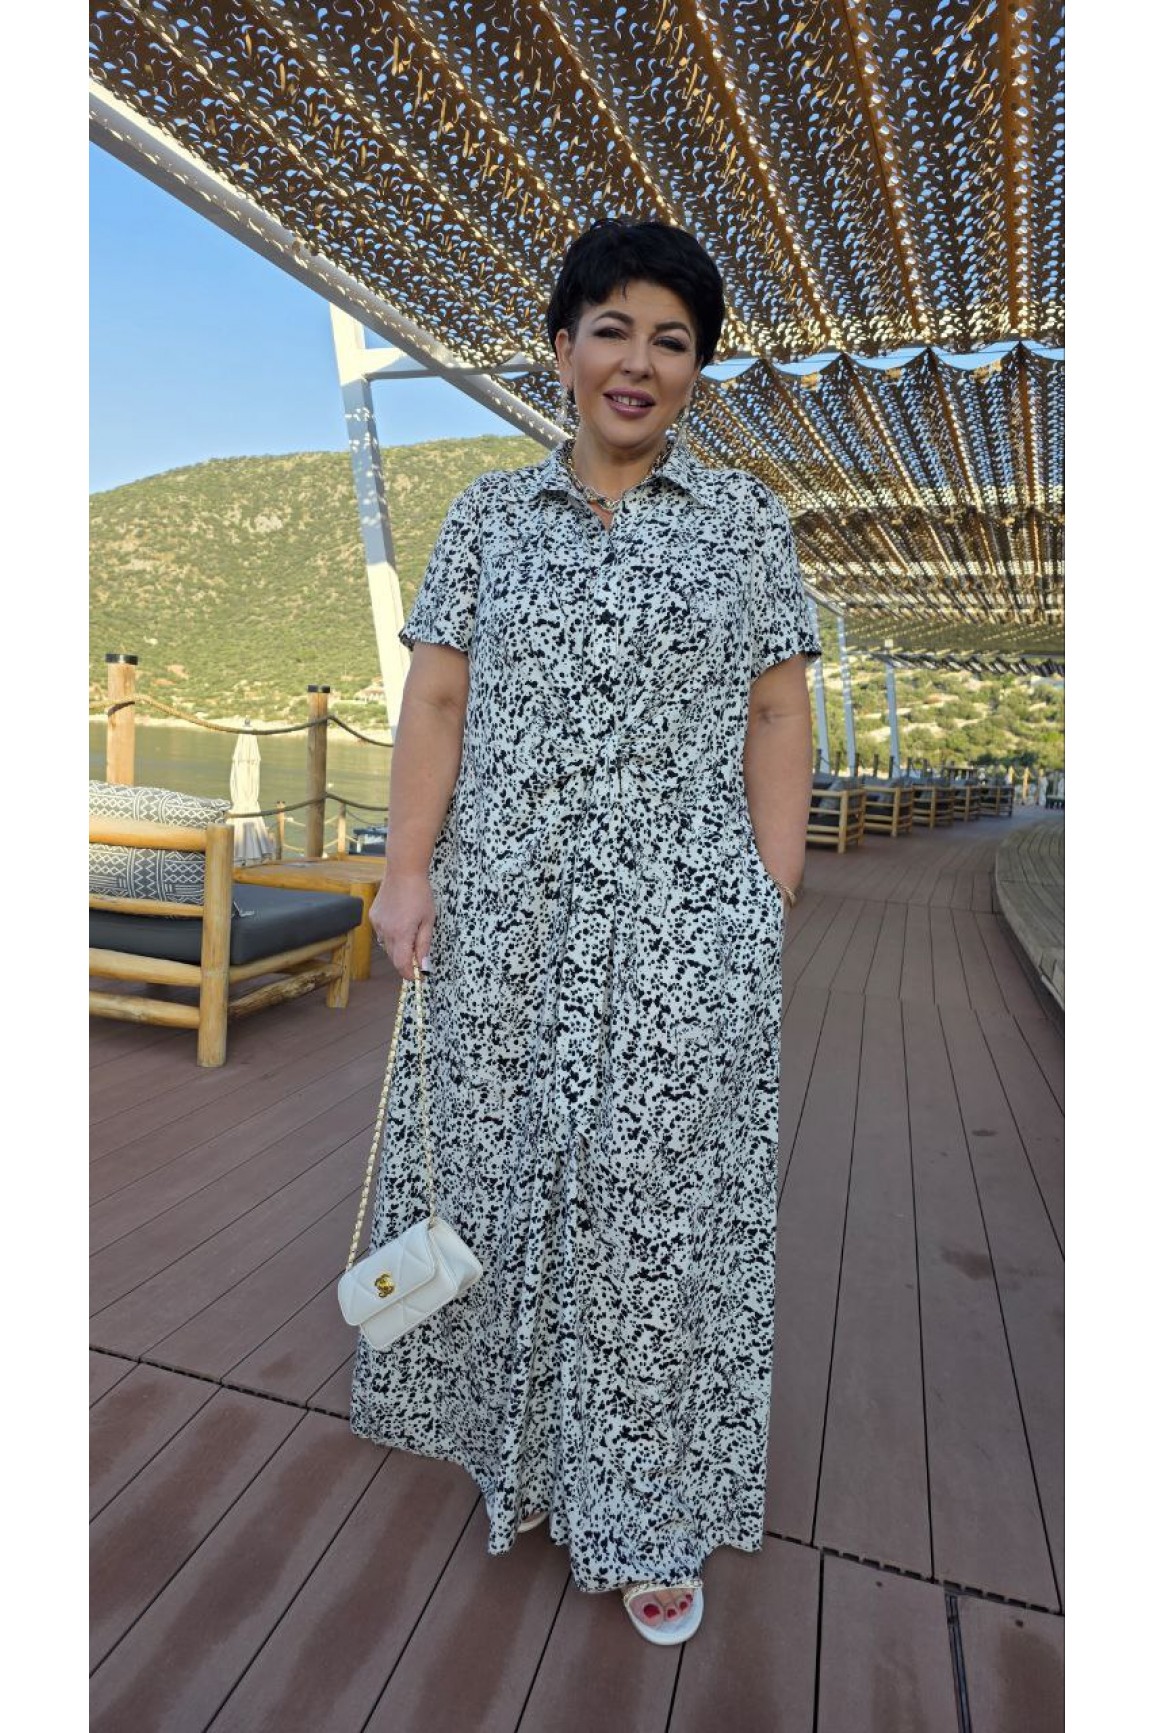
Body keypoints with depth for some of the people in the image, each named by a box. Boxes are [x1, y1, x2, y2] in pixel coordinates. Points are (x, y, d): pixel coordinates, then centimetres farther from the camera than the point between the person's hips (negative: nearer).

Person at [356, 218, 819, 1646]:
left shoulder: (743, 517, 8)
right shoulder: (487, 515, 11)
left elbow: (776, 715, 4)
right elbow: (437, 700, 4)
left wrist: (770, 900, -4)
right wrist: (407, 869, -5)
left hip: (680, 919, -1)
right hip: (501, 913, 2)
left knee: (657, 1203, 4)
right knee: (501, 1171, 11)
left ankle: (645, 1515, 26)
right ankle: (521, 1450, 36)